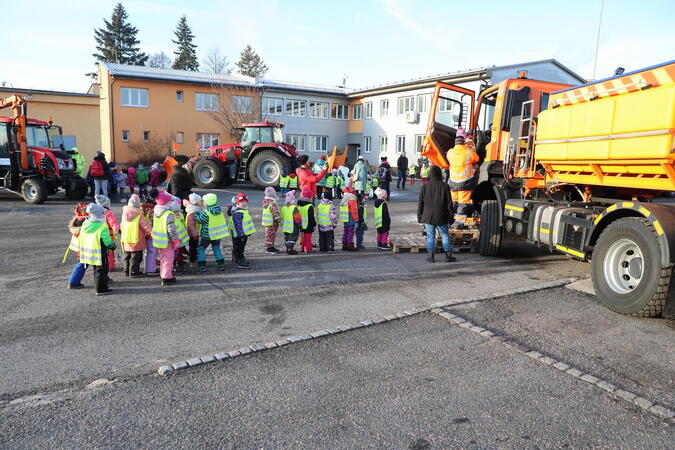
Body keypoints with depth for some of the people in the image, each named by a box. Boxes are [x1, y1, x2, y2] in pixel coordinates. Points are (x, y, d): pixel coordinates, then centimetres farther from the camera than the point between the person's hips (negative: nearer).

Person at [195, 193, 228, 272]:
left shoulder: (206, 213, -23)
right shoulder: (219, 210, -4)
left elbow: (199, 221, -12)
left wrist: (196, 213, -1)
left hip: (207, 235, -6)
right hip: (218, 233, 6)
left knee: (201, 249, 8)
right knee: (216, 248, 20)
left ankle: (202, 266, 4)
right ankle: (221, 264, 16)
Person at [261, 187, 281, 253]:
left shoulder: (265, 201, 9)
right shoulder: (272, 203, -22)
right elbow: (275, 212, -22)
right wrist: (278, 220, -12)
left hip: (266, 221, 10)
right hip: (272, 222, -10)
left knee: (268, 234, 16)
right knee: (270, 234, -2)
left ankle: (271, 246, 26)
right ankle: (269, 247, 4)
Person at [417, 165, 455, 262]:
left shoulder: (425, 186, -2)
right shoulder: (445, 186, -4)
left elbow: (420, 203, 2)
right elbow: (449, 203, -2)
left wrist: (419, 216, 10)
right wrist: (451, 217, 6)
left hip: (428, 217, 0)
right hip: (441, 217, 0)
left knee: (430, 236, 5)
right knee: (445, 235, 10)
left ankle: (430, 255, 7)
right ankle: (448, 255, 14)